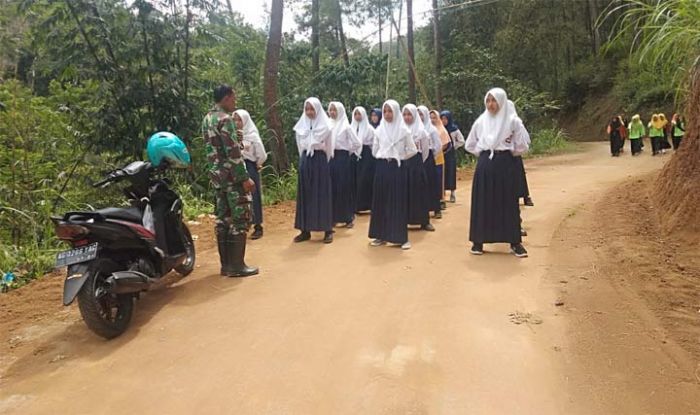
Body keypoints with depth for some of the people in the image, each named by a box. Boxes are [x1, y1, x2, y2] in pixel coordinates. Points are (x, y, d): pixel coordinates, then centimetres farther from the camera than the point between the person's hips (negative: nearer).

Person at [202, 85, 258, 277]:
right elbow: (233, 153, -19)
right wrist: (245, 178, -17)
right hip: (232, 176, -9)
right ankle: (237, 265, 0)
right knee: (240, 219, -3)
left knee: (223, 219, 10)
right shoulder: (225, 119, -14)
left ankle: (226, 264, 15)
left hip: (217, 176, 9)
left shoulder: (207, 119, 15)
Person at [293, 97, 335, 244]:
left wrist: (319, 159, 7)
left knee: (322, 194, -2)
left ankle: (327, 230, 4)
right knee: (305, 195, 5)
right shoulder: (301, 126, 8)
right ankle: (305, 230, 10)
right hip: (305, 161, 4)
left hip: (320, 161, -4)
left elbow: (328, 148, 2)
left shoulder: (325, 126, -4)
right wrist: (304, 160, 15)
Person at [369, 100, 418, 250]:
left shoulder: (404, 130, -2)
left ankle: (401, 237, 4)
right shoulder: (379, 129, 7)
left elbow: (412, 150, 1)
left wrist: (398, 157, 5)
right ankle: (381, 235, 12)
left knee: (399, 201, -1)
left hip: (398, 168, -3)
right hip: (382, 167, 3)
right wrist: (383, 157, 8)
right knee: (381, 201, 4)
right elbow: (374, 150, 16)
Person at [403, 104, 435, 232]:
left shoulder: (421, 130, 1)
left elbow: (425, 150, 7)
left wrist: (418, 162, 9)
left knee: (419, 190, 0)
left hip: (417, 163, -1)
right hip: (402, 162, 1)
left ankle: (424, 221, 6)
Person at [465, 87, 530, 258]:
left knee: (509, 203, 1)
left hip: (506, 165, -2)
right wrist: (483, 154, 9)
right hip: (484, 166, 3)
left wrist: (507, 152, 5)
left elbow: (523, 145, -1)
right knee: (482, 203, 3)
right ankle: (478, 241, 10)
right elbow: (470, 145, 17)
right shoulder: (480, 121, 7)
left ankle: (515, 242, 9)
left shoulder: (513, 121, -2)